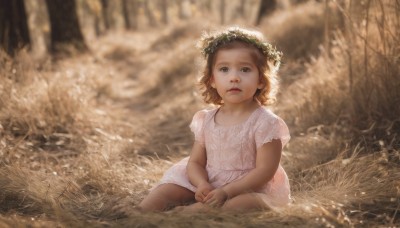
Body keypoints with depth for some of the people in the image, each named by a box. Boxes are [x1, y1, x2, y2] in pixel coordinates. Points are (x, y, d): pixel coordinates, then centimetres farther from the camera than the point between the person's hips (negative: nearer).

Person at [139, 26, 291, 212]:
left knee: (249, 203, -36)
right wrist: (202, 184, -19)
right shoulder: (206, 120, 4)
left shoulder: (265, 123, -12)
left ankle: (187, 211, -36)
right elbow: (195, 162, 4)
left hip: (250, 191, -5)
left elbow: (265, 171, -17)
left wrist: (226, 192, -25)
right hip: (208, 187, 5)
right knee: (168, 189, -10)